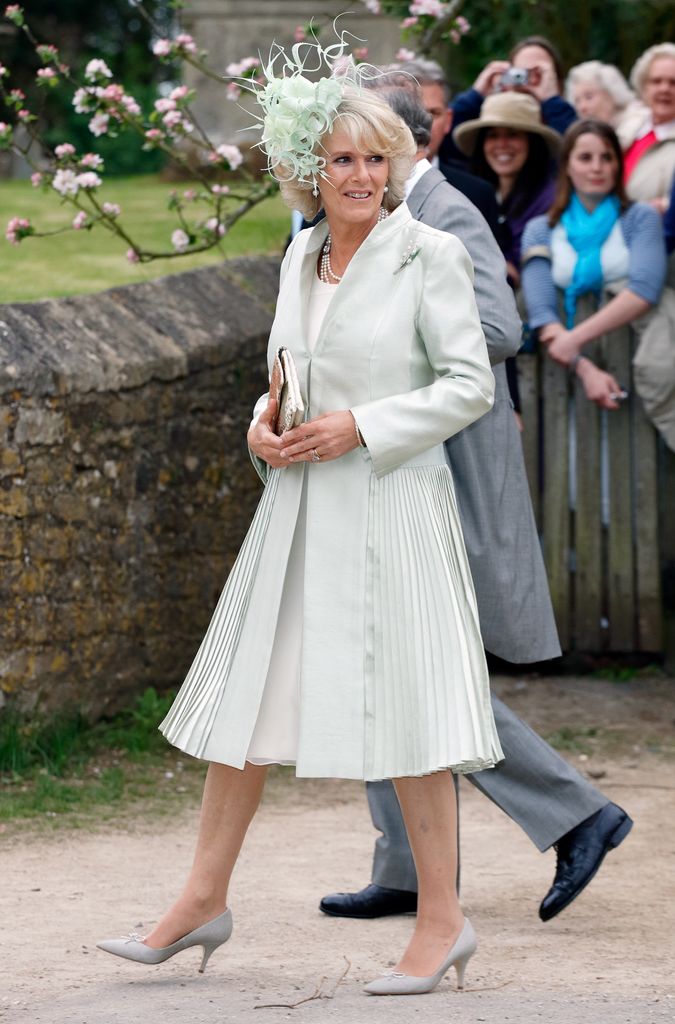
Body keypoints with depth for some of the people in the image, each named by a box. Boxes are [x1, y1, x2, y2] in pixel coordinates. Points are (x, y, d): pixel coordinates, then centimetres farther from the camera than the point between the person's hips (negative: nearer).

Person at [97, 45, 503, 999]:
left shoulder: (429, 255, -8)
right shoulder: (303, 256, 11)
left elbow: (471, 385, -10)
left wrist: (361, 428, -16)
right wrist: (265, 425, 0)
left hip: (391, 505, -7)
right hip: (299, 501, 7)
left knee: (401, 700, -3)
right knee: (245, 693, 9)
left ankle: (442, 919, 8)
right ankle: (204, 895, 19)